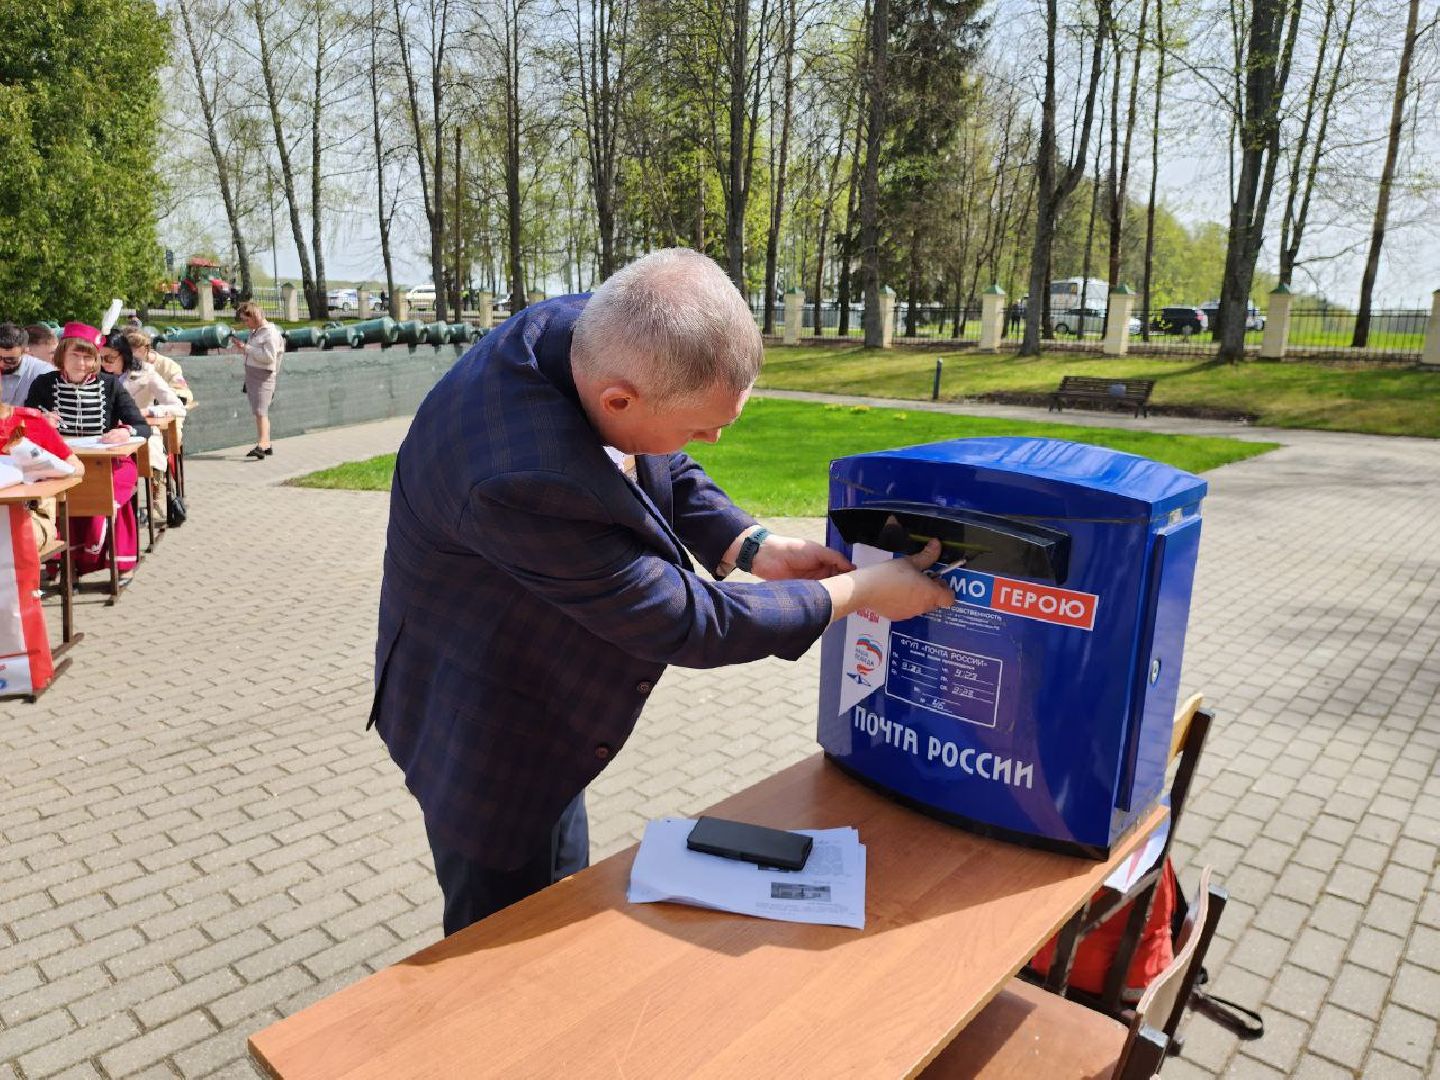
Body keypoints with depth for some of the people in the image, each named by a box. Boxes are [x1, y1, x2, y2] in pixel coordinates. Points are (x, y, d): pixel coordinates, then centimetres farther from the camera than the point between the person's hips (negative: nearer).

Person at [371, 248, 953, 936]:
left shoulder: (596, 333, -16)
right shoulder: (522, 483, -41)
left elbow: (665, 473, 3)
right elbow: (682, 624, -29)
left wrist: (754, 547, -12)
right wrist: (857, 592, -20)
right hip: (483, 742, -8)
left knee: (564, 898, 27)